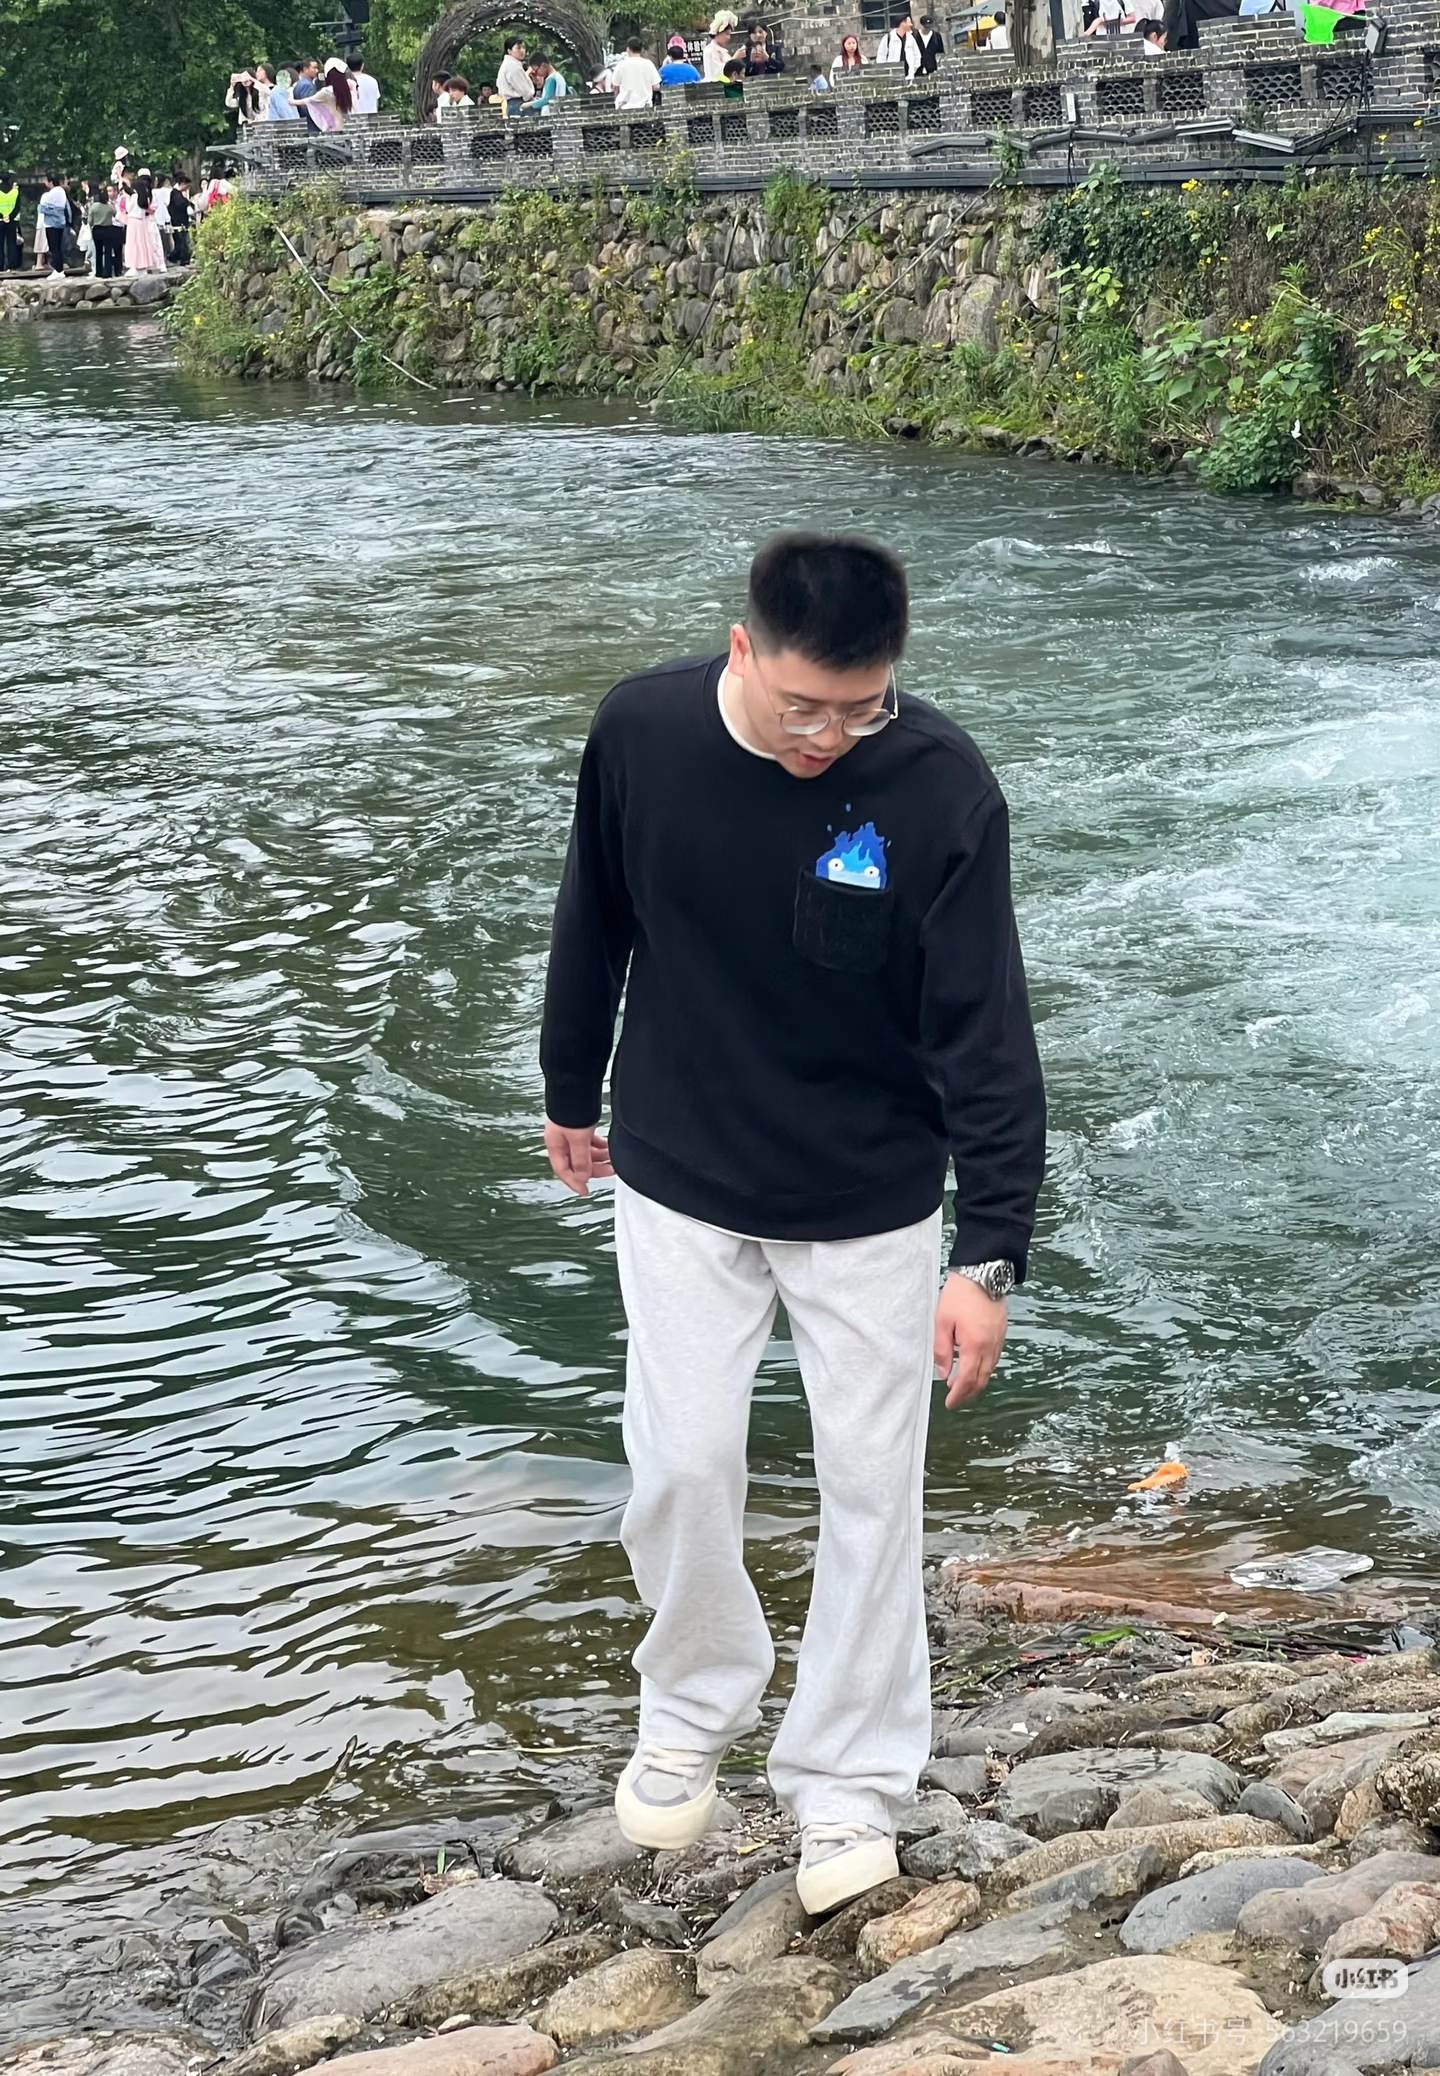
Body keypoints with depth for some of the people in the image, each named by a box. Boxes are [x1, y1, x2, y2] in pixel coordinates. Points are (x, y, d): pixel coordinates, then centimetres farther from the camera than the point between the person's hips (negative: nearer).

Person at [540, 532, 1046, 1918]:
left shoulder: (942, 790, -22)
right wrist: (571, 1098, 14)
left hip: (870, 1204, -1)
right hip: (681, 1182, 1)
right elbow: (592, 928, 3)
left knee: (871, 1488, 5)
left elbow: (986, 1033, -20)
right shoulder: (639, 735, -15)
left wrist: (989, 1256, -24)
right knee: (683, 1466, 3)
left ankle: (848, 1784, 20)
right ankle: (691, 1713, 29)